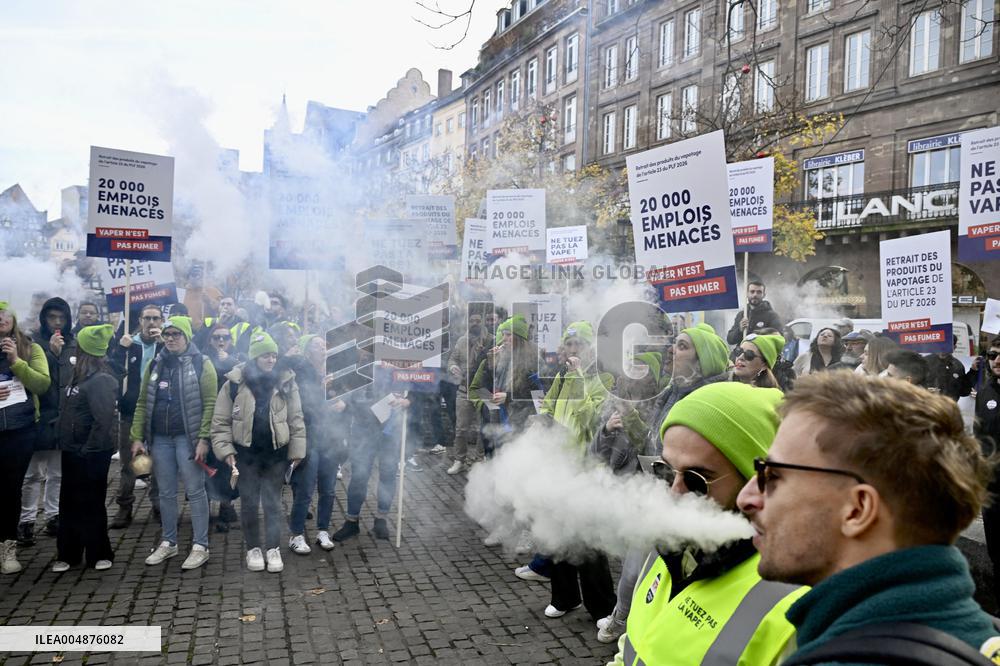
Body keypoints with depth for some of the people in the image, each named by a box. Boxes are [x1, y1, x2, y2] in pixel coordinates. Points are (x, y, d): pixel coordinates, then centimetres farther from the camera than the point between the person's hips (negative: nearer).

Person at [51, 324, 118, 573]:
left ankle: (99, 554, 16)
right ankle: (68, 554, 26)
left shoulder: (101, 381, -18)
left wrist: (88, 449, -19)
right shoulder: (79, 376, 10)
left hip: (90, 454, -8)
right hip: (72, 451, 8)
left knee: (90, 504, 3)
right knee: (69, 503, 15)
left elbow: (103, 420, -23)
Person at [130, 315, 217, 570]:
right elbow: (142, 403, 12)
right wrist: (137, 437, 4)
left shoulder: (201, 364, -4)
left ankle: (200, 546, 7)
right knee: (166, 492, 13)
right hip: (160, 438, 5)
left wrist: (203, 438, -16)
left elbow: (210, 404, -10)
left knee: (195, 491, -1)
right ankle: (169, 542, 26)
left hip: (188, 437, -5)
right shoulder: (155, 365, 12)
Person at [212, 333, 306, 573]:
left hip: (276, 454, 0)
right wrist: (225, 450, -8)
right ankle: (253, 548, 25)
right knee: (249, 503, 10)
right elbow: (221, 421, -1)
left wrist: (296, 451, -1)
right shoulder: (234, 383, -5)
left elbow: (296, 420, 1)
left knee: (273, 503, 8)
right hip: (245, 454, 0)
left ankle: (273, 549, 19)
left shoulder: (286, 382, -2)